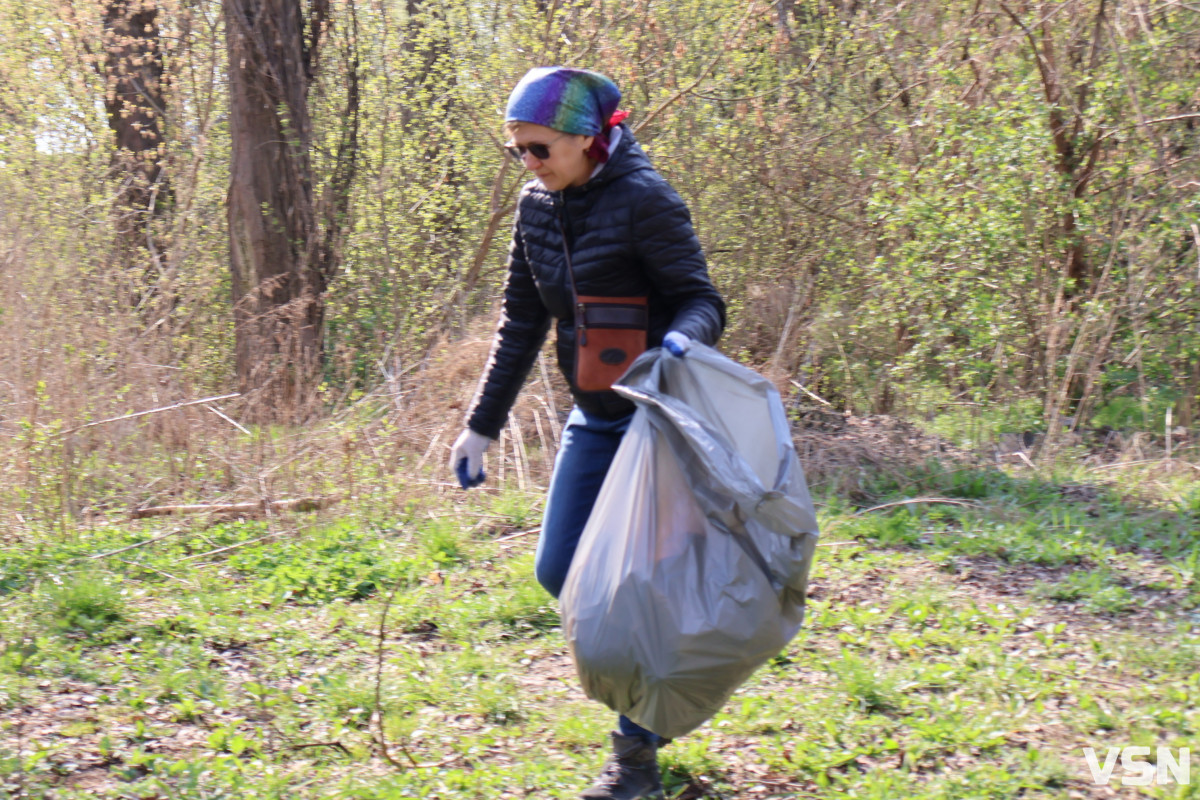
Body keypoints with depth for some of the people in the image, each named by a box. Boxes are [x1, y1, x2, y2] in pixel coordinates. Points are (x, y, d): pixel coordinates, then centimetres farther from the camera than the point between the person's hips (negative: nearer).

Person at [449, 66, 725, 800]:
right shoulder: (539, 206, 5)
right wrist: (481, 426, 10)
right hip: (594, 419, 7)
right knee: (559, 572, 6)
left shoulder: (643, 201, -16)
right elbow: (522, 325, 11)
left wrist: (683, 337, -38)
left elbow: (702, 300, -14)